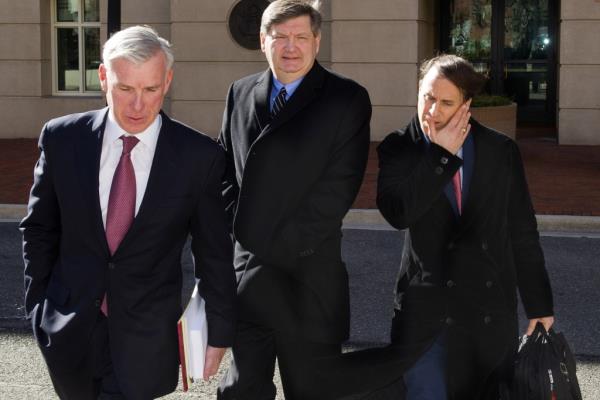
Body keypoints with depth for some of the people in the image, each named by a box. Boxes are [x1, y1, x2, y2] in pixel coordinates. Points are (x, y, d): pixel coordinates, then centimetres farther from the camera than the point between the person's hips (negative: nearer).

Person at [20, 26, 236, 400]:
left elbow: (214, 252, -1)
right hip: (70, 329, 3)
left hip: (146, 339, -2)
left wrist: (219, 331, 4)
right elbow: (39, 229, 7)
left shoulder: (200, 155, -10)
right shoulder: (62, 138, -5)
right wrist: (38, 306, 9)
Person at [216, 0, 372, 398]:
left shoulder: (347, 99, -5)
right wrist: (240, 224, -1)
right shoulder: (241, 93, 10)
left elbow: (340, 186, -11)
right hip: (247, 267, 4)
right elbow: (226, 169, 15)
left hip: (309, 272, -4)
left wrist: (283, 243, -12)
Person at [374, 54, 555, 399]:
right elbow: (398, 213, -20)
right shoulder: (399, 149, -1)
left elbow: (523, 233, 6)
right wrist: (442, 155, -16)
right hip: (426, 309, -1)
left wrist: (539, 303, 8)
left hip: (492, 311, 1)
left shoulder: (501, 151, 1)